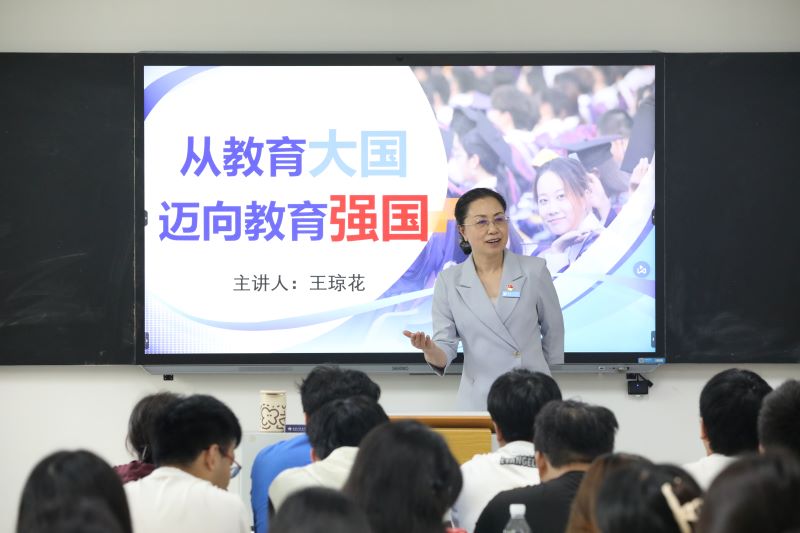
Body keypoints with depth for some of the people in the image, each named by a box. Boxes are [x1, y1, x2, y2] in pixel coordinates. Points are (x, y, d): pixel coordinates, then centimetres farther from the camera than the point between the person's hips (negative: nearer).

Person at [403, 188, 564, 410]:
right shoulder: (448, 282, -2)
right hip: (479, 401, 0)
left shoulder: (534, 270, -3)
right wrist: (430, 350, -25)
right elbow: (444, 353, -3)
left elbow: (553, 333, 9)